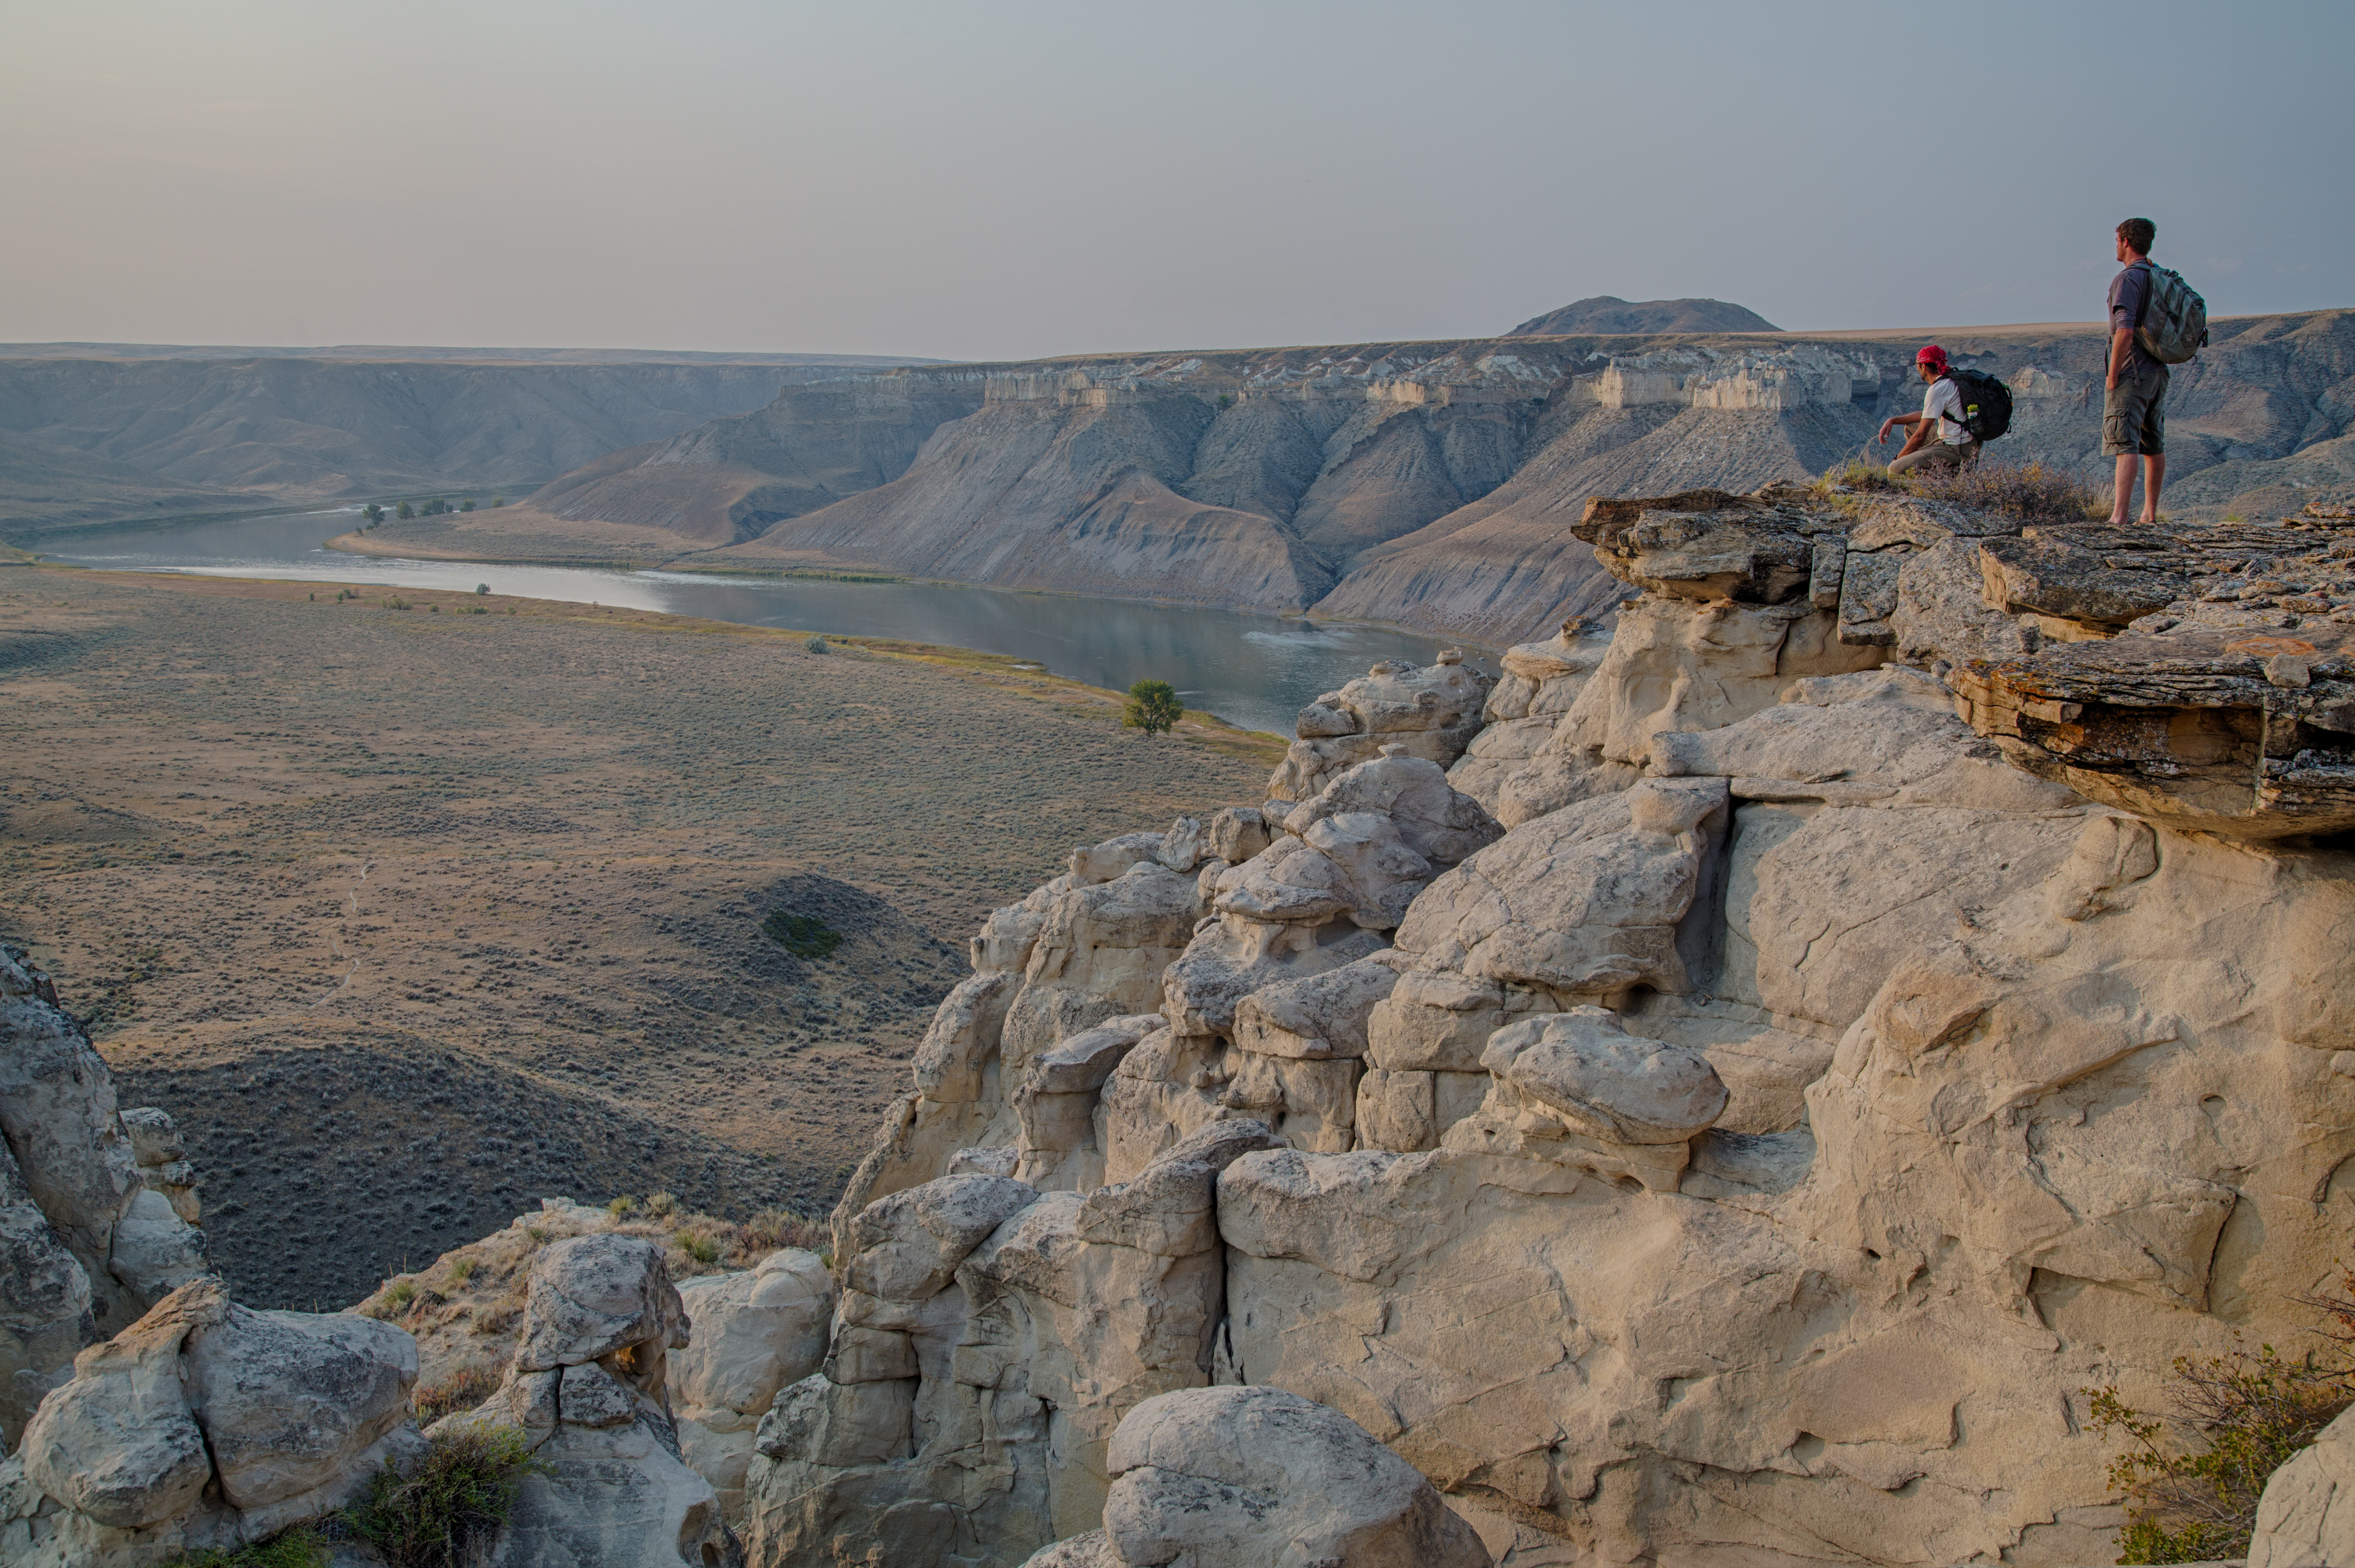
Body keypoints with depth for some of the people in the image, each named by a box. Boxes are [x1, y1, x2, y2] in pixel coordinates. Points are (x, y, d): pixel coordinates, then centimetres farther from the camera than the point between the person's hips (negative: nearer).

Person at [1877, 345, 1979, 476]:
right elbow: (1927, 416, 25)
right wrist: (1893, 420, 15)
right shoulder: (1951, 381, 13)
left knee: (1895, 470, -17)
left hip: (1956, 450, -10)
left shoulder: (1937, 390, -17)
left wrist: (1898, 459, -2)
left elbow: (1920, 436, -16)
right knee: (1911, 427, 26)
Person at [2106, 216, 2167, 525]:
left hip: (2132, 373, -9)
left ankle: (2119, 517, -23)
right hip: (2158, 372, 9)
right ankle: (2150, 514, 22)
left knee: (2125, 444, -14)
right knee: (2154, 446, 14)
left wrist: (2113, 375, -18)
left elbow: (2125, 330, -22)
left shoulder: (2128, 278, -14)